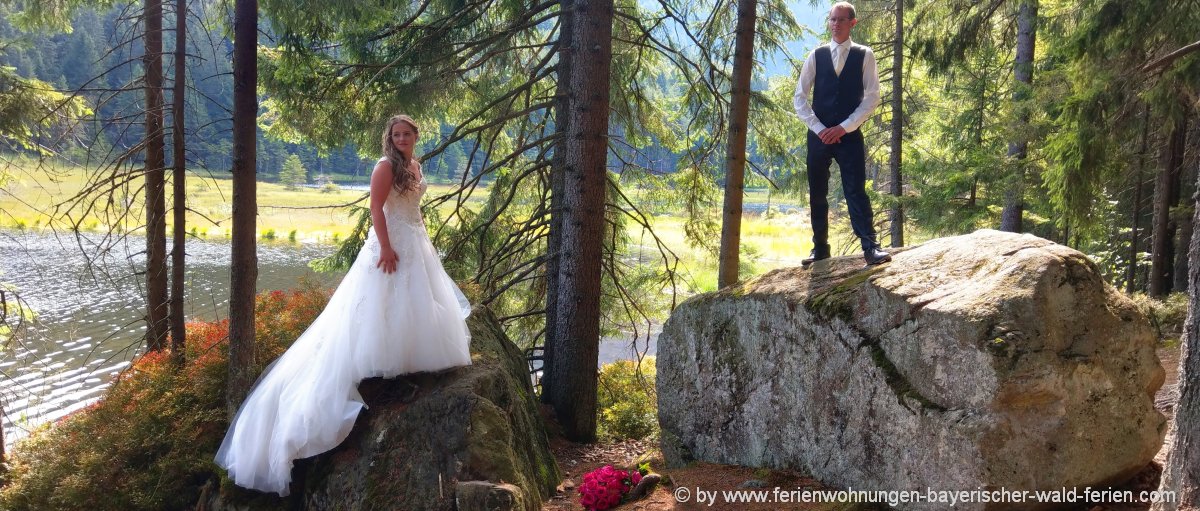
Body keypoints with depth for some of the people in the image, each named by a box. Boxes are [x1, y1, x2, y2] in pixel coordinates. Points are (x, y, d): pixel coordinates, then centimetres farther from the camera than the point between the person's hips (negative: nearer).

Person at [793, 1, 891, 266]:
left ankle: (870, 246, -10)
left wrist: (844, 127, -11)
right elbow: (799, 97, 4)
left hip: (850, 135, -2)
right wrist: (819, 128, -7)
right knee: (817, 193, 6)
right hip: (818, 134, 2)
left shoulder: (864, 55, 2)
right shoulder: (816, 55, 6)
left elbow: (872, 97, -3)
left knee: (856, 190, -9)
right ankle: (820, 247, 14)